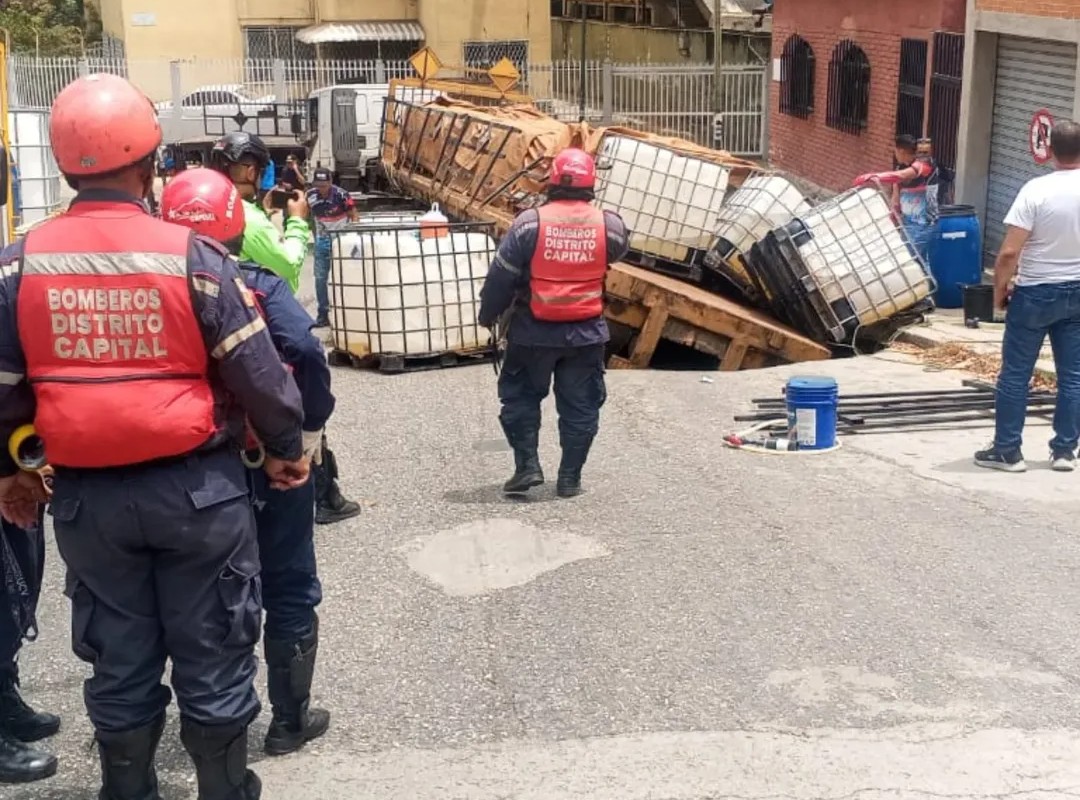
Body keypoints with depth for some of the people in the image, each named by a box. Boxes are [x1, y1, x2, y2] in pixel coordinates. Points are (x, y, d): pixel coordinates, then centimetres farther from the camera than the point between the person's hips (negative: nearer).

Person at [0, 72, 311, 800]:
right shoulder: (192, 256, -13)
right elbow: (258, 373, -9)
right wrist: (287, 451, 8)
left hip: (87, 495, 3)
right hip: (196, 487, -3)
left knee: (119, 666, 17)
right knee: (212, 662, 11)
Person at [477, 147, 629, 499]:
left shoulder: (530, 223, -13)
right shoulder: (609, 226, -8)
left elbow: (501, 277, -8)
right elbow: (621, 248, 17)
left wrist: (488, 315, 7)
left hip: (534, 331, -1)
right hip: (586, 332, 2)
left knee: (521, 396, 17)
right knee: (580, 405, 13)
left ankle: (527, 465, 9)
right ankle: (569, 478, 17)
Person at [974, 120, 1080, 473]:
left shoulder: (1036, 190, -17)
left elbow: (1009, 252, -19)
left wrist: (999, 288, -3)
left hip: (1036, 293, -4)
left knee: (1015, 374, 6)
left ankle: (1007, 451, 10)